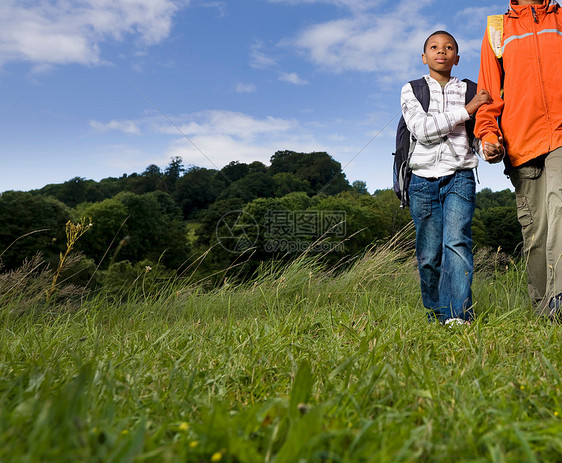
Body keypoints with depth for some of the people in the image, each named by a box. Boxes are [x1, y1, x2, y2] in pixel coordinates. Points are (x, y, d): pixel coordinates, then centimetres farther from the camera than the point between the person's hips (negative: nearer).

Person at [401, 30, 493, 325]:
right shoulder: (411, 91, 10)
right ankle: (435, 315, 15)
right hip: (423, 180, 0)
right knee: (429, 255, 0)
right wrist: (467, 109, -10)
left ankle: (458, 315, -22)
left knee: (456, 241, -18)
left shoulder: (470, 91, 15)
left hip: (459, 177, 1)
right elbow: (422, 130, -7)